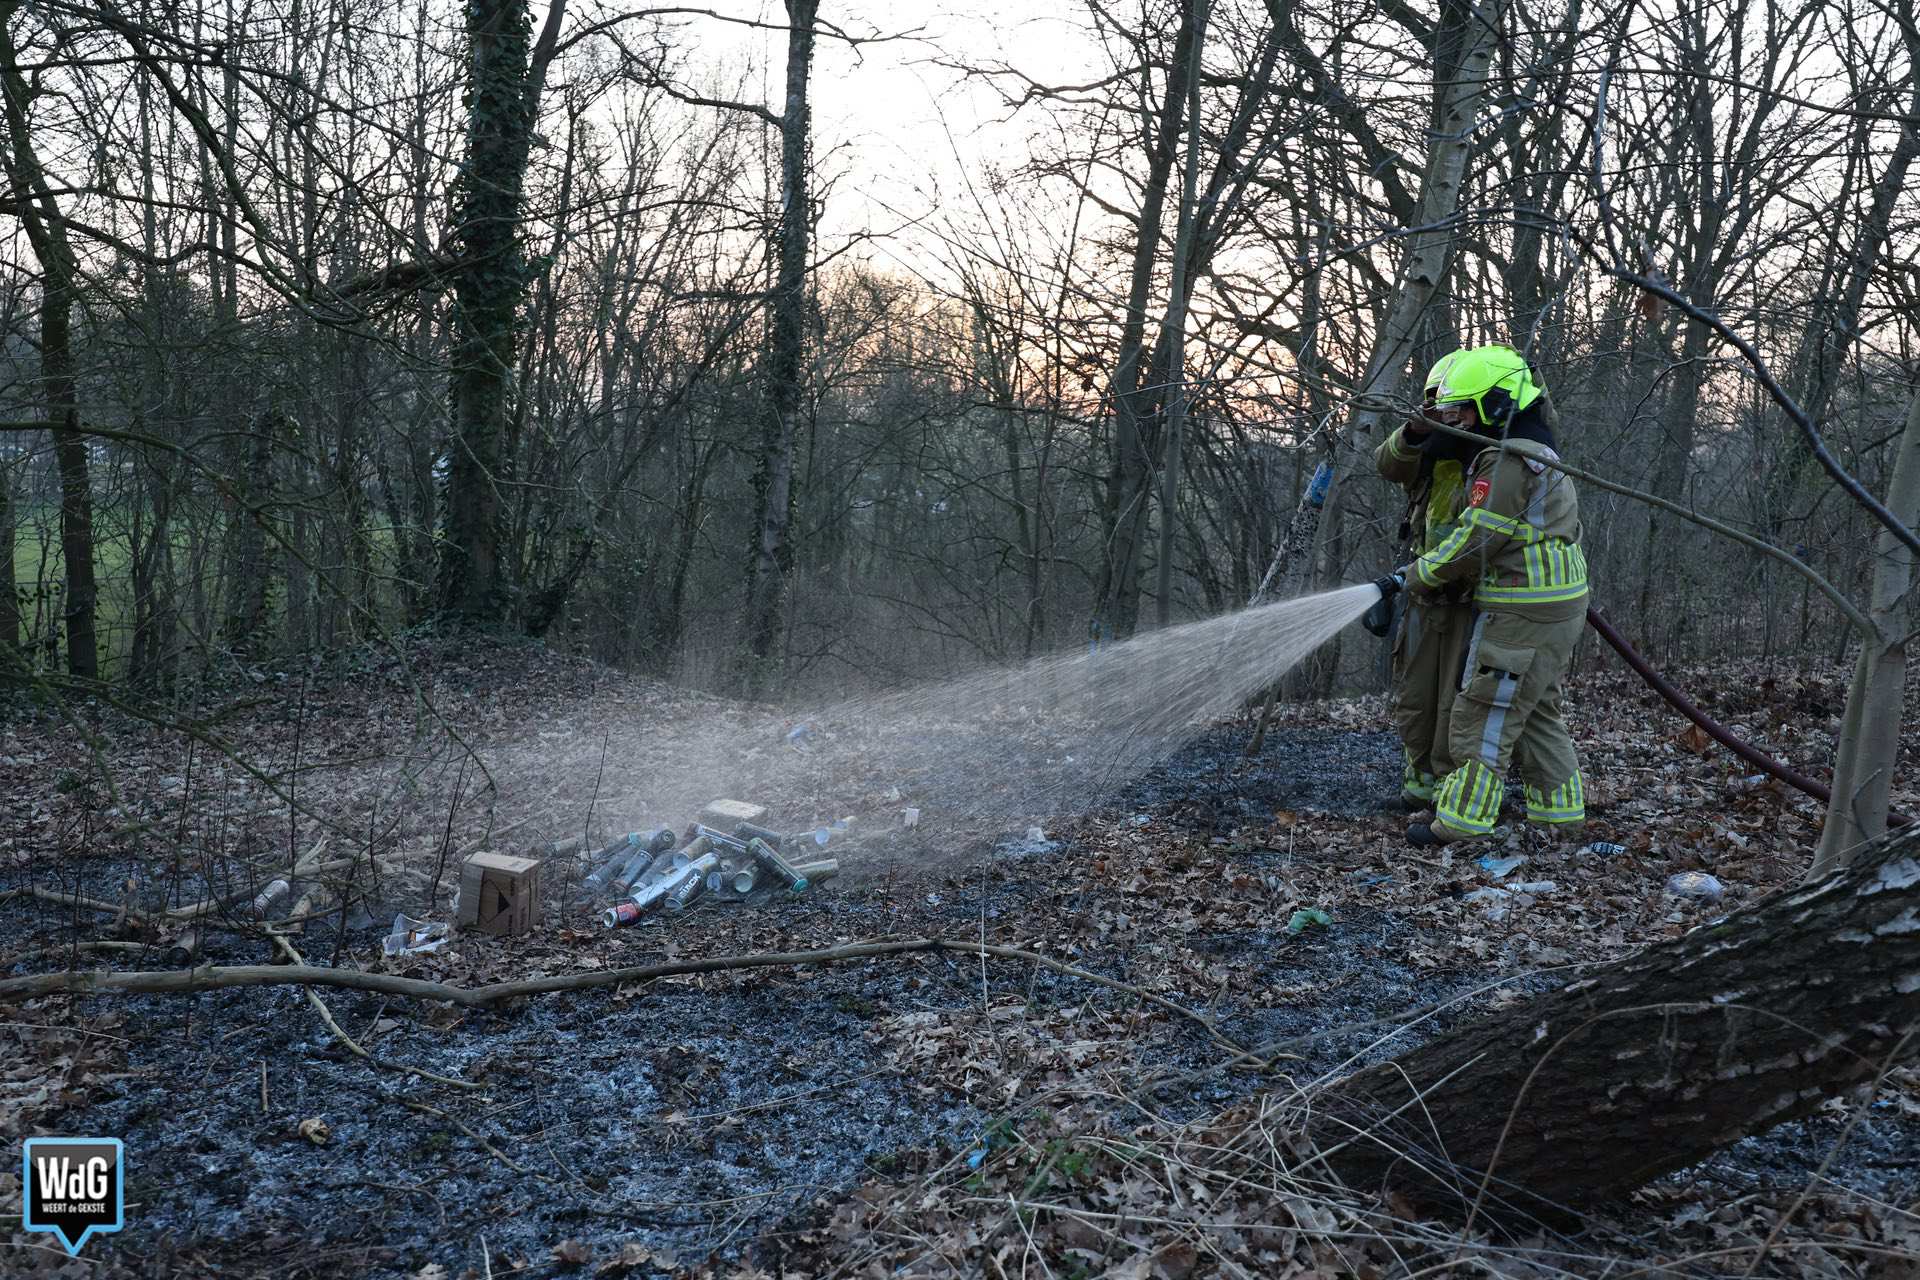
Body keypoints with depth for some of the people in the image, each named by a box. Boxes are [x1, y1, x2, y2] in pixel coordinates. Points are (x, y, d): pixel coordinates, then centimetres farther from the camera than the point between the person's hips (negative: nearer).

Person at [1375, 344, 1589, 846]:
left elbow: (1473, 543, -19)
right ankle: (1561, 815, 24)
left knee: (1484, 714, -5)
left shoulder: (1506, 462, -18)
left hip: (1523, 615, -11)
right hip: (1554, 611, 11)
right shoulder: (1533, 453, 17)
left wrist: (1410, 578, -9)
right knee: (1536, 713, 18)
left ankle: (1462, 821, -1)